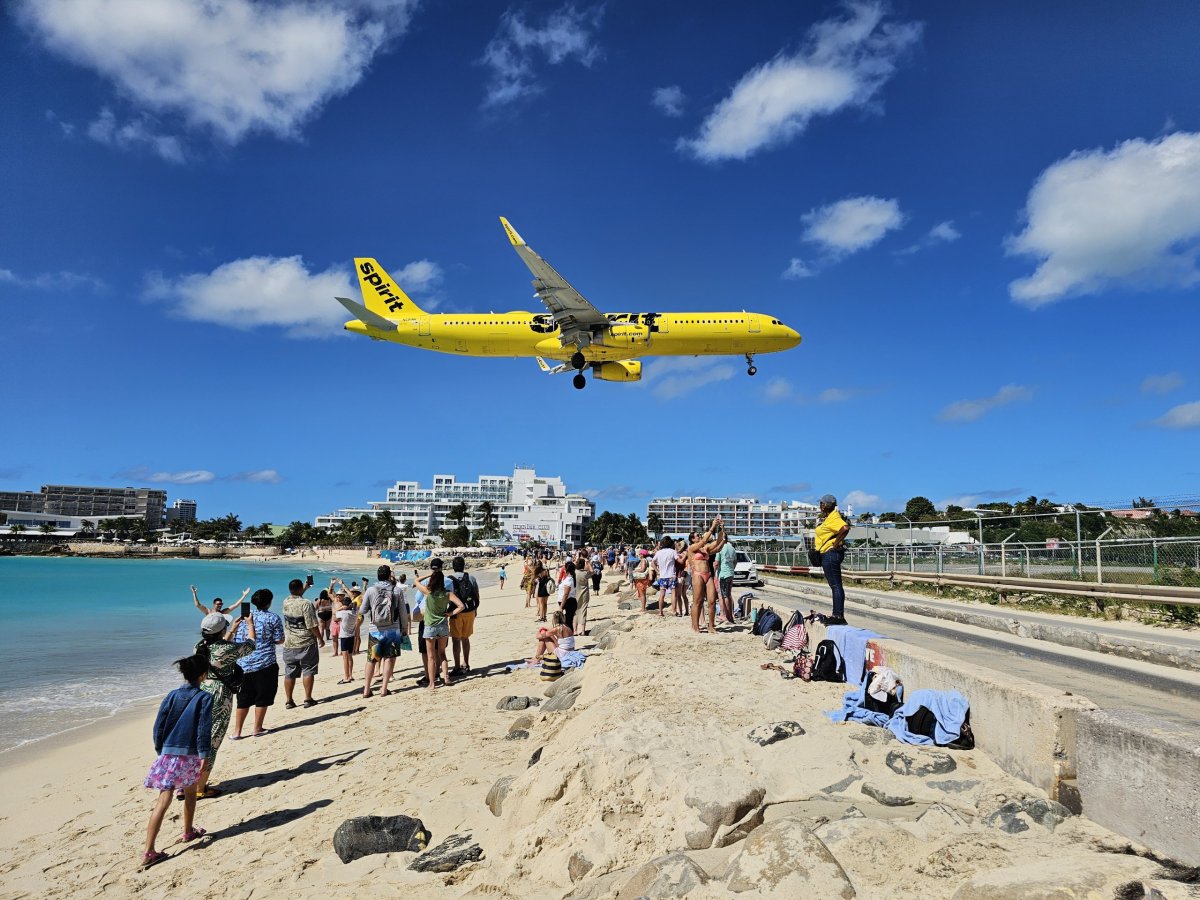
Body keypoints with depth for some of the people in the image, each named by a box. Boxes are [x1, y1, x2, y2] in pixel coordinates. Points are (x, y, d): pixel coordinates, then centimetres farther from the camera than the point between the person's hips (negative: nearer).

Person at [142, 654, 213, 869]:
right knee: (190, 791, 23)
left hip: (168, 753, 2)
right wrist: (204, 756, -8)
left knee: (164, 801, -1)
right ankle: (188, 832, 38)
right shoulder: (205, 697, -7)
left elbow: (158, 726, 5)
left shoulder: (172, 695, 4)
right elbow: (204, 730, -12)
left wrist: (160, 751, 17)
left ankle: (149, 851, -7)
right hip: (191, 754, -2)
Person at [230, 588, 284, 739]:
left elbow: (236, 641, 6)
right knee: (262, 698, 8)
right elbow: (279, 640, -3)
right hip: (265, 664, -4)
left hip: (244, 663, 4)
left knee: (243, 699, 11)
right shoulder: (273, 618, -5)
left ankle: (237, 731, 12)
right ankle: (257, 729, 13)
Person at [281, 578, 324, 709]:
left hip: (289, 644, 5)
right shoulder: (306, 604, -16)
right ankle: (308, 699, 5)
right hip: (306, 643, -5)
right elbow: (312, 625, -17)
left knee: (289, 673, 9)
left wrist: (305, 588, 35)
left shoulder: (286, 603, 1)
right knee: (308, 671, 4)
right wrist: (320, 638, -5)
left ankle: (289, 701, 14)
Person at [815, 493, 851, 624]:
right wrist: (817, 540, 16)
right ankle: (836, 614, 20)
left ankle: (839, 616, -9)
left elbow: (845, 528, -33)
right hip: (827, 555, 11)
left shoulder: (834, 518, -16)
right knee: (834, 585, 14)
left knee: (836, 585, -10)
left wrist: (836, 544, -25)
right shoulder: (827, 518, 15)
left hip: (831, 553, -11)